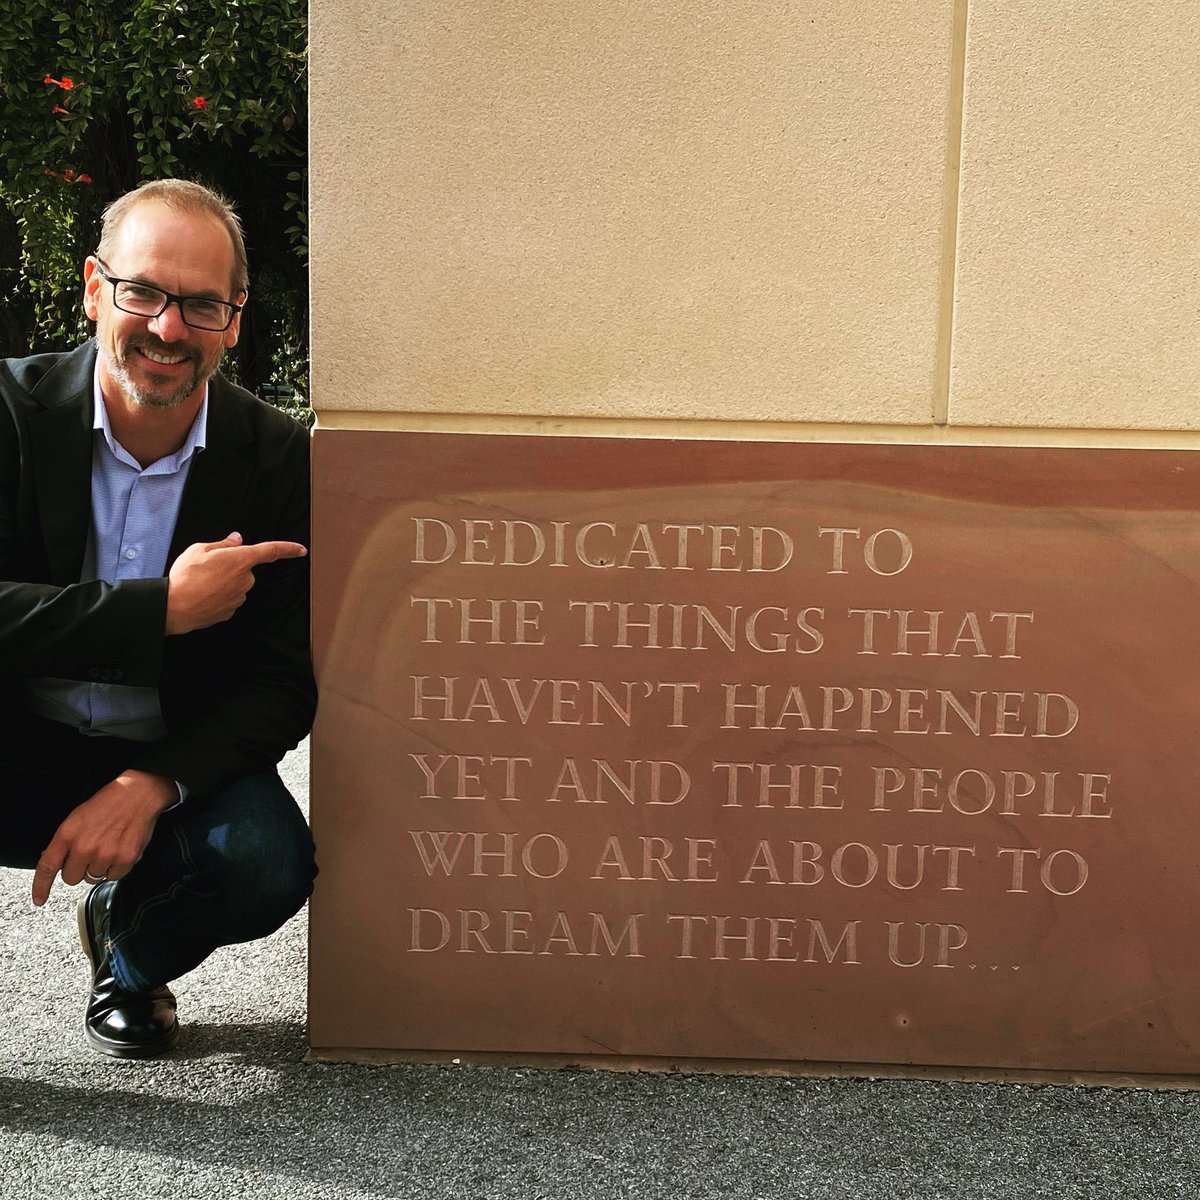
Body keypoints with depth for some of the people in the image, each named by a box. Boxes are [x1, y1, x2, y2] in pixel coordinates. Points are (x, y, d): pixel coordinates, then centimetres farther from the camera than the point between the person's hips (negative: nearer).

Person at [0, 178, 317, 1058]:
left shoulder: (277, 457, -8)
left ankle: (131, 952, 9)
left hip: (176, 765, 2)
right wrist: (164, 609, -27)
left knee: (270, 864, -28)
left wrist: (148, 786, -24)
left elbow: (286, 685, -9)